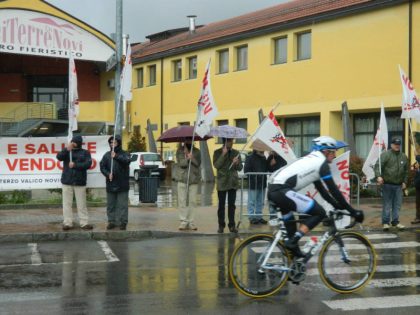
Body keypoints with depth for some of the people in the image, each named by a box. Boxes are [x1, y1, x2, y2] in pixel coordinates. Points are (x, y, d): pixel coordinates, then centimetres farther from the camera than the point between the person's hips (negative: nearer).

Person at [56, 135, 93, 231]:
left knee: (81, 203, 1)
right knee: (67, 203, 1)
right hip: (67, 181, 1)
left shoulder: (85, 153, 6)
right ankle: (67, 223, 5)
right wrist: (67, 149, -23)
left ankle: (84, 223, 5)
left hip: (80, 182, -1)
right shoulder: (67, 151, 11)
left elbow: (88, 164, -8)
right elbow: (59, 157, -8)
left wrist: (75, 165, -16)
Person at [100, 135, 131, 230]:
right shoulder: (107, 155, 9)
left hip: (122, 184, -3)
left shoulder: (124, 154, 1)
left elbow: (127, 160, -21)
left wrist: (116, 157, -34)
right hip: (110, 184, 3)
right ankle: (111, 221, 17)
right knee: (111, 204, 9)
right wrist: (108, 174, -14)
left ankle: (123, 222, 6)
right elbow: (102, 166, 3)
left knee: (122, 204, 0)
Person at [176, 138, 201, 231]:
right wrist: (187, 158, -22)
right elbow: (181, 163, -7)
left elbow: (198, 163, -4)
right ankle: (183, 222, 1)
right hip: (182, 179, -1)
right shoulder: (180, 151, 6)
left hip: (194, 179, 1)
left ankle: (191, 222, 3)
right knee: (182, 201, -3)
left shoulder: (196, 151, 10)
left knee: (192, 201, 0)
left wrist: (191, 158, -18)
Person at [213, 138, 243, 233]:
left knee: (232, 205, 4)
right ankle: (221, 225, 9)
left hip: (233, 182, 2)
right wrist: (223, 154, -20)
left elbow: (240, 168, 7)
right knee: (221, 205, 2)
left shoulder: (236, 152, 7)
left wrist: (237, 163, -15)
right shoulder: (218, 152, 0)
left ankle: (232, 225, 9)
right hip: (222, 182, -2)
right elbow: (216, 165, -13)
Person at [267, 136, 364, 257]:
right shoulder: (321, 162, 0)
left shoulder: (311, 160, 26)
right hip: (281, 191, -10)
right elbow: (333, 189, -2)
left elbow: (321, 187, 32)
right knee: (319, 212, -5)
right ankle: (292, 242, -9)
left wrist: (337, 205, 32)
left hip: (273, 189, 10)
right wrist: (352, 211, 4)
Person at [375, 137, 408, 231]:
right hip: (387, 184, -4)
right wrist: (378, 176, -27)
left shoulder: (403, 156, 12)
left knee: (397, 205, 7)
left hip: (398, 185, 4)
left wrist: (404, 182, 13)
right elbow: (377, 166, -12)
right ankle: (385, 222, 6)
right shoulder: (385, 155, -4)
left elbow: (406, 171, 19)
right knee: (387, 205, 0)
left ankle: (395, 221, 16)